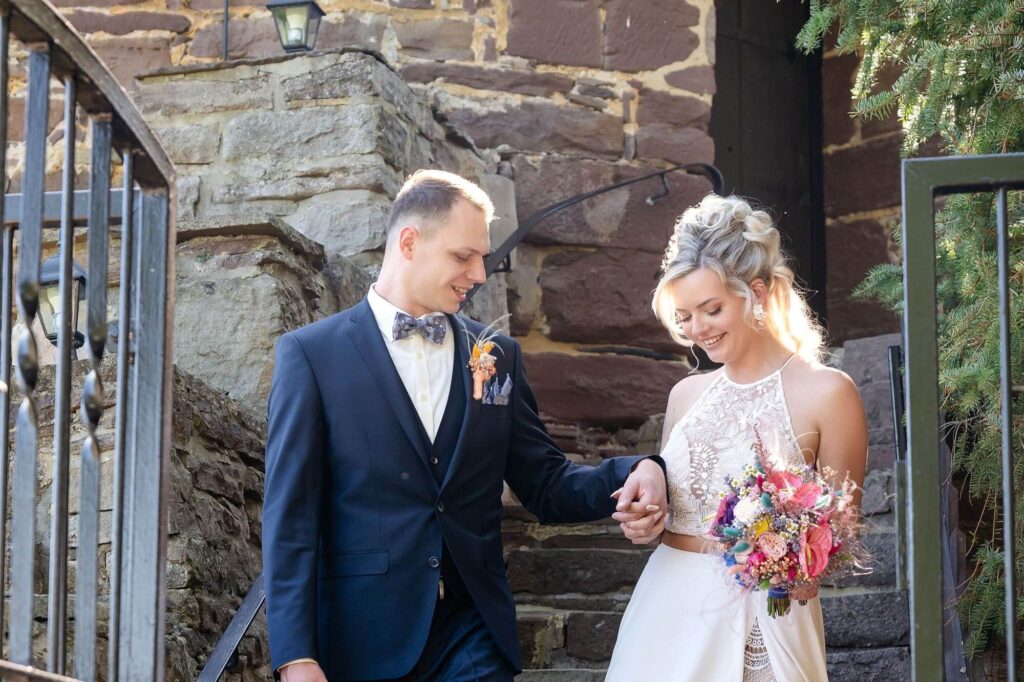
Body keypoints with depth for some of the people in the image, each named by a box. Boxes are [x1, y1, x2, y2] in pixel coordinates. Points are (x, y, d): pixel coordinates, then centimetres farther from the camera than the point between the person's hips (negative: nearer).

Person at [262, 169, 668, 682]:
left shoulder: (498, 356, 9)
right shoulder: (311, 353, -2)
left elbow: (545, 486, 11)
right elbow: (290, 513, -6)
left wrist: (632, 474, -9)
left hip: (473, 639, 3)